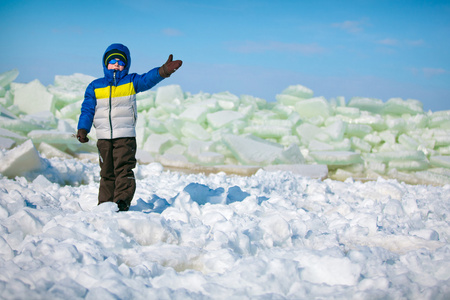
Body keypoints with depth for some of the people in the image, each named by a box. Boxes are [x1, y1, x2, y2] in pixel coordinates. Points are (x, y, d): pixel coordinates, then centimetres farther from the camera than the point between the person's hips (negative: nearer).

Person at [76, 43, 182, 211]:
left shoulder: (131, 82, 3)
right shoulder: (95, 87, 9)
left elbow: (148, 79, -14)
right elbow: (87, 109, 6)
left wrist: (164, 71, -34)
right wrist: (83, 129, -8)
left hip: (126, 136, -3)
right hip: (103, 137, 3)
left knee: (124, 169, -13)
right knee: (107, 172, 10)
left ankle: (123, 200, -19)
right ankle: (105, 203, 18)